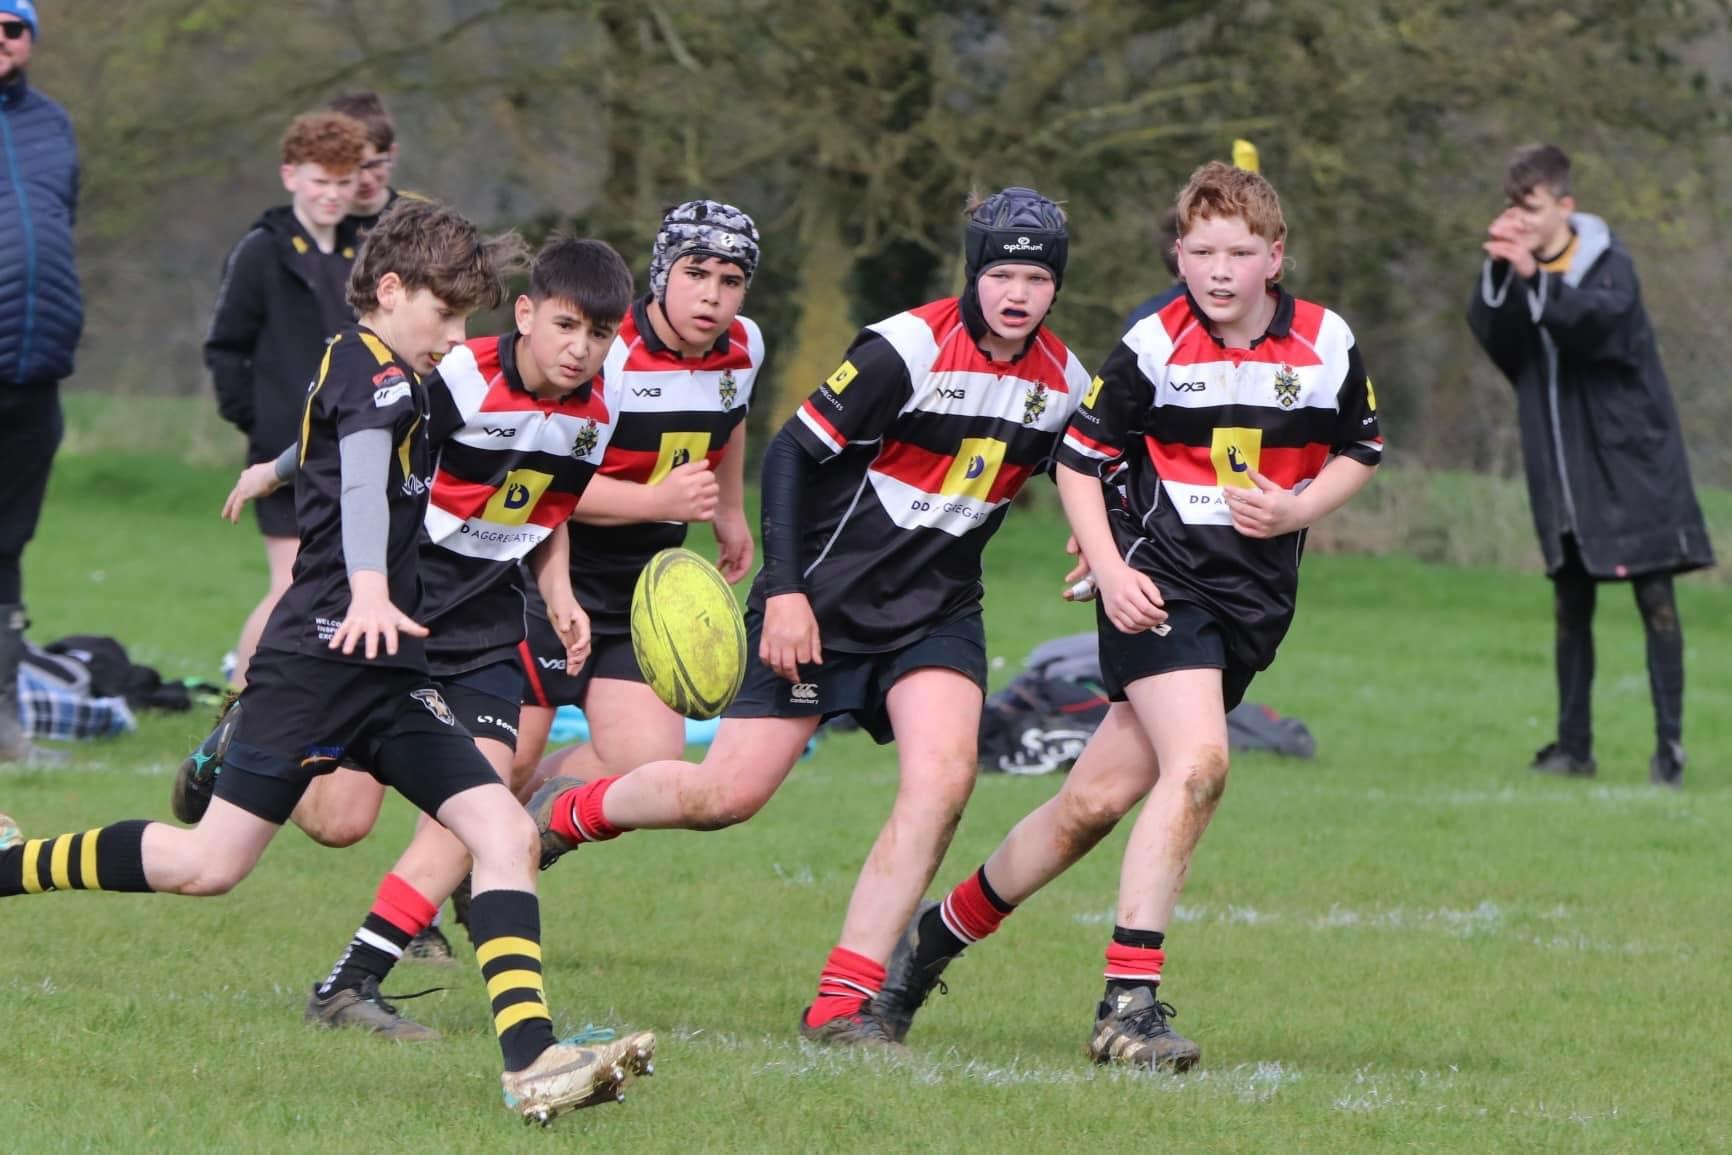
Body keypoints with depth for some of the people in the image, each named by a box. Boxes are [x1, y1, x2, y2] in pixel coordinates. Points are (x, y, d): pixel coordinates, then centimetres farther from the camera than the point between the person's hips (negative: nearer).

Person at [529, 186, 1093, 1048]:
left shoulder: (1064, 383, -1)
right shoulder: (908, 348, -18)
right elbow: (791, 454, -15)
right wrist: (784, 591, -19)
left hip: (936, 612, 4)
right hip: (825, 603, -4)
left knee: (942, 776, -21)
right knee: (728, 793, -5)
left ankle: (841, 1003, -16)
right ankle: (562, 814, 26)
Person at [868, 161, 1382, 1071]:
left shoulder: (1326, 345, -1)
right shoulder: (1154, 346, -8)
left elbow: (1358, 452, 14)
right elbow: (1078, 459, 0)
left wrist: (1298, 509, -5)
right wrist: (1110, 568, -12)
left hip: (1255, 598, 4)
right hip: (1159, 580, -4)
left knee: (1098, 799, 2)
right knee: (1199, 760, -25)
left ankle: (946, 929, 19)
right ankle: (1129, 1001, -21)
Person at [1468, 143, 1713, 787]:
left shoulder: (1609, 267, -11)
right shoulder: (1515, 268, 3)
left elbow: (1600, 317, -31)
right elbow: (1491, 335, -11)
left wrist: (1535, 276, -43)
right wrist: (1496, 274, -26)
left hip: (1630, 456, -5)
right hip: (1562, 466, 5)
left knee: (1655, 596, -6)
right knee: (1570, 602, 10)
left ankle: (1669, 745, -6)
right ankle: (1574, 745, 17)